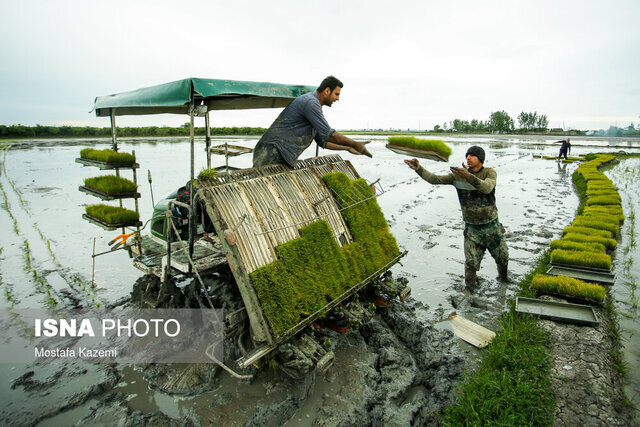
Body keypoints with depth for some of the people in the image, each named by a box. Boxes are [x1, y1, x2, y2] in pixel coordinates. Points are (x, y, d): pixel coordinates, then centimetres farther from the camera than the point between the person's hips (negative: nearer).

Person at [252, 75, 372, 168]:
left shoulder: (314, 104, 23)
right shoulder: (310, 102, -11)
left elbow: (322, 141, 28)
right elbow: (328, 134, -15)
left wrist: (347, 147, 26)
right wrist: (354, 144, -6)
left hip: (282, 159, 10)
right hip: (272, 153, -10)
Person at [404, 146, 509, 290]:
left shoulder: (490, 173, -12)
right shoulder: (458, 175, -6)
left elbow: (486, 188, -34)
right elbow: (434, 179, -14)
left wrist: (468, 176, -51)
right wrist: (418, 168, -31)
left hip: (492, 226, 0)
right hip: (472, 228, 0)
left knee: (502, 257, 19)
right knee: (471, 263, -3)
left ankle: (503, 278, 51)